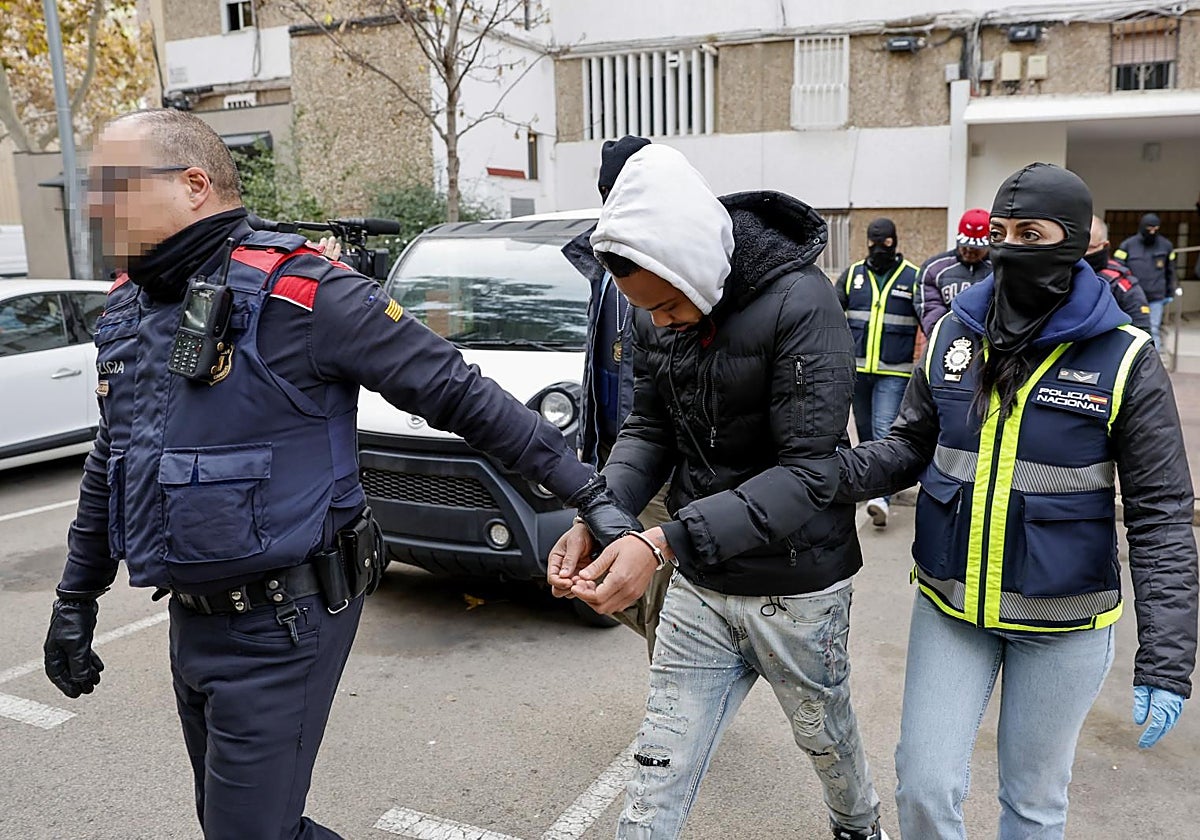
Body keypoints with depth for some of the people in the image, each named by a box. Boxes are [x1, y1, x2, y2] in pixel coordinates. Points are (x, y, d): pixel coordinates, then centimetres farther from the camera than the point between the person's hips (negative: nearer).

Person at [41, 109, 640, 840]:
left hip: (282, 624, -8)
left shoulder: (298, 292, -18)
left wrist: (589, 493, -21)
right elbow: (111, 463, 18)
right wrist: (77, 600, 21)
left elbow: (460, 394, -19)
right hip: (192, 623, 8)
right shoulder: (128, 310, 7)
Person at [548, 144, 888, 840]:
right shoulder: (658, 317, -5)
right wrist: (594, 521, -19)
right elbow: (649, 430, 1)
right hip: (699, 586, 4)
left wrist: (664, 544, -35)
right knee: (657, 783, 8)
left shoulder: (800, 302, -24)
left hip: (795, 590, -4)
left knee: (827, 736, 24)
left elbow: (809, 473, -27)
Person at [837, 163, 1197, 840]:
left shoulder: (1125, 359, -11)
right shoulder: (952, 335, -1)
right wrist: (841, 471, -17)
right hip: (949, 606, 3)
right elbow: (912, 446, 5)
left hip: (1064, 622, -2)